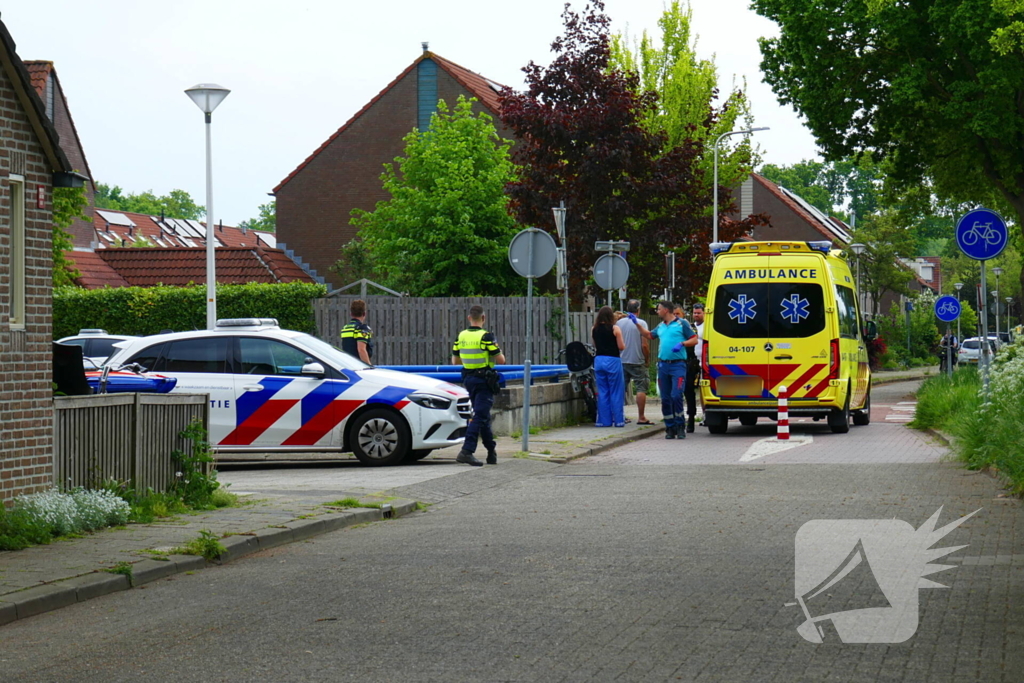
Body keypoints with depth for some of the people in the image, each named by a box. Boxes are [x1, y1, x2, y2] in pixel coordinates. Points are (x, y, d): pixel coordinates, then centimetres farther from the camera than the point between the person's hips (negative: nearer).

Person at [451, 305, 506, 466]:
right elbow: (501, 360, -14)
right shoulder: (486, 336, -15)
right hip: (484, 380, -6)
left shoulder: (461, 336, 2)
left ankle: (491, 451, 24)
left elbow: (455, 361, 11)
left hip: (468, 379, 6)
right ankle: (467, 451, -18)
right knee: (479, 417, -7)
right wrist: (498, 353, 9)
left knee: (483, 416, 17)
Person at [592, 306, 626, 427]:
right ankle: (618, 419, 3)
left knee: (602, 392, 8)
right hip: (613, 361, -4)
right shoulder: (615, 329, -9)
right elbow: (621, 347, -8)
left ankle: (604, 420, 8)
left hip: (599, 360, 4)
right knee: (616, 392, 3)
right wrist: (623, 343, 12)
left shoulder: (594, 330, 3)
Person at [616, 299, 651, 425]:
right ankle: (641, 417, -4)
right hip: (637, 361, -4)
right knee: (641, 389, -1)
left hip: (621, 361, 4)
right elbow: (644, 345, -12)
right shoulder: (641, 323, -9)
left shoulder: (619, 322, 3)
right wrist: (647, 358, 0)